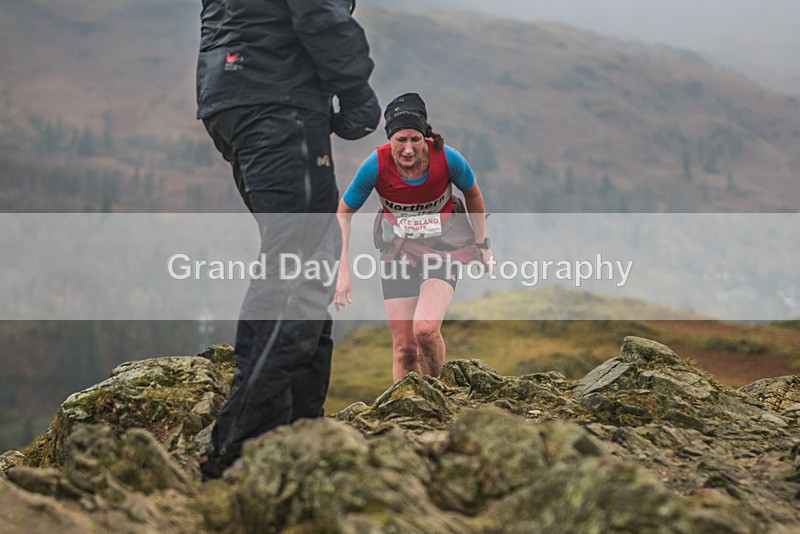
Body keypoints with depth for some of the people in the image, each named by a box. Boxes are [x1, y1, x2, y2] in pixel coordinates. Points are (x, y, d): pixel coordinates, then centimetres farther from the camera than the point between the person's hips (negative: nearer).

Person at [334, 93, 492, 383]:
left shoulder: (447, 158, -22)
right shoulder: (376, 165, -21)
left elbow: (473, 194, 1)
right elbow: (344, 213, -6)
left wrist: (482, 245, 8)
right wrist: (343, 271, -11)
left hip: (444, 246, -1)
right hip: (398, 250, 1)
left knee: (425, 330, -22)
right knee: (403, 347, -2)